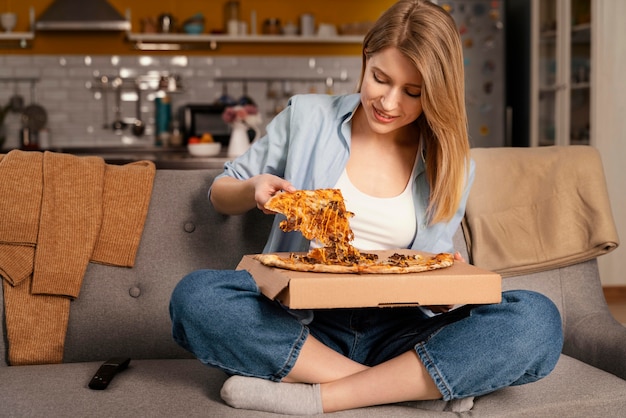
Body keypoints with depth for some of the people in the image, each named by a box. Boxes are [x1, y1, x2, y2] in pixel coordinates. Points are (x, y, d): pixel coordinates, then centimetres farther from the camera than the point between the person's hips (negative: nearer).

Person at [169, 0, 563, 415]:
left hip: (398, 330, 1)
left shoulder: (453, 165, 7)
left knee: (538, 320, -25)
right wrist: (253, 190, -8)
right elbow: (220, 192, 15)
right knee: (195, 296, -31)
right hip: (305, 323, 0)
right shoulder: (307, 117, 4)